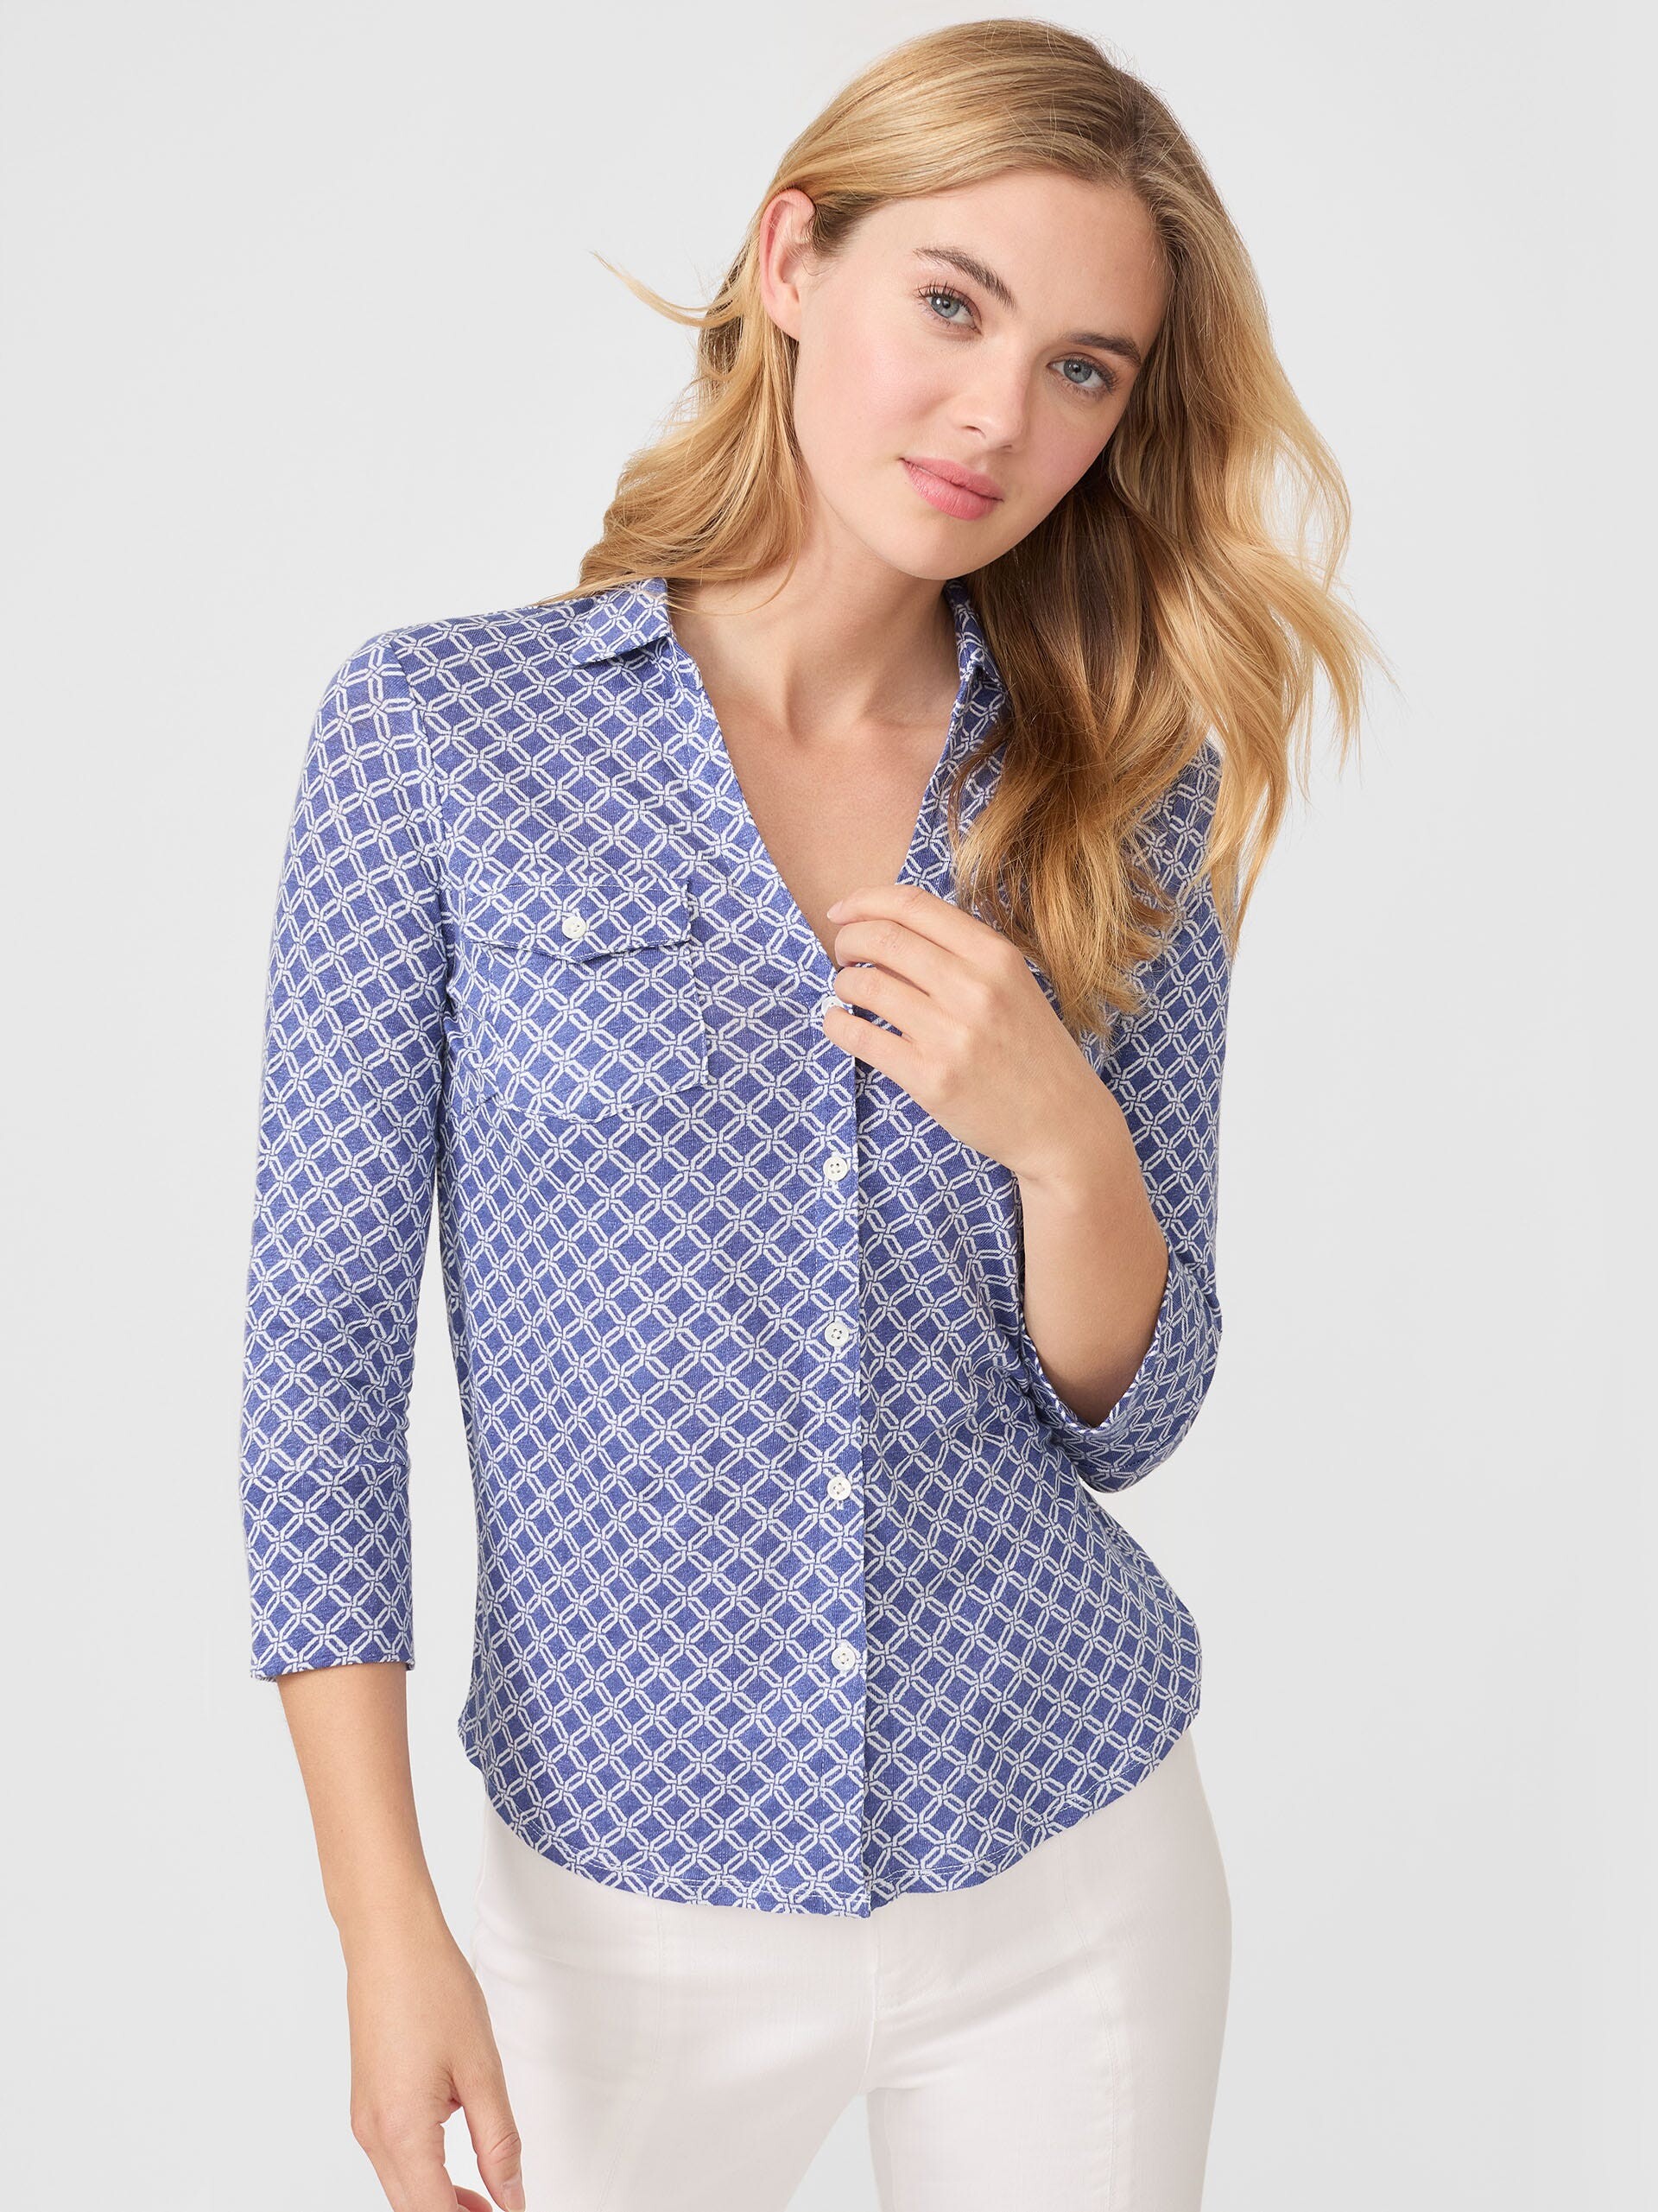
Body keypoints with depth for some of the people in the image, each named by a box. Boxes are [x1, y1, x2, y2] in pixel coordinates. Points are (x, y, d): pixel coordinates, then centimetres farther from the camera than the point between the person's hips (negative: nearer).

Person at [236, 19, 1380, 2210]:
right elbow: (324, 1333, -8)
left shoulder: (1131, 805, -2)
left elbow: (1123, 1420, 1)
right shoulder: (437, 722, -9)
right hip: (635, 1894, -2)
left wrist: (1063, 1139, -20)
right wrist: (388, 1927, -11)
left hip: (1077, 1868, 2)